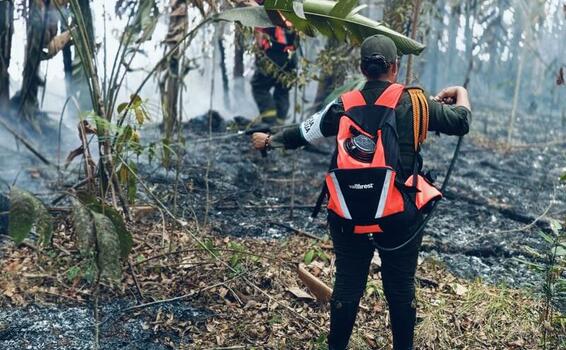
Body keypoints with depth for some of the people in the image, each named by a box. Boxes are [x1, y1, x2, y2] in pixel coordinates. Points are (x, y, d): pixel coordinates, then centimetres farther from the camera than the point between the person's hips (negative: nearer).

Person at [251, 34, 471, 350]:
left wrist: (269, 140, 34)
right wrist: (461, 93, 30)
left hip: (349, 219, 2)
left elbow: (302, 134, 15)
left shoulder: (343, 107, 2)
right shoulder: (415, 103, -4)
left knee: (347, 286, 15)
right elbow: (462, 122, 8)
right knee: (401, 289, 13)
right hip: (400, 220, -2)